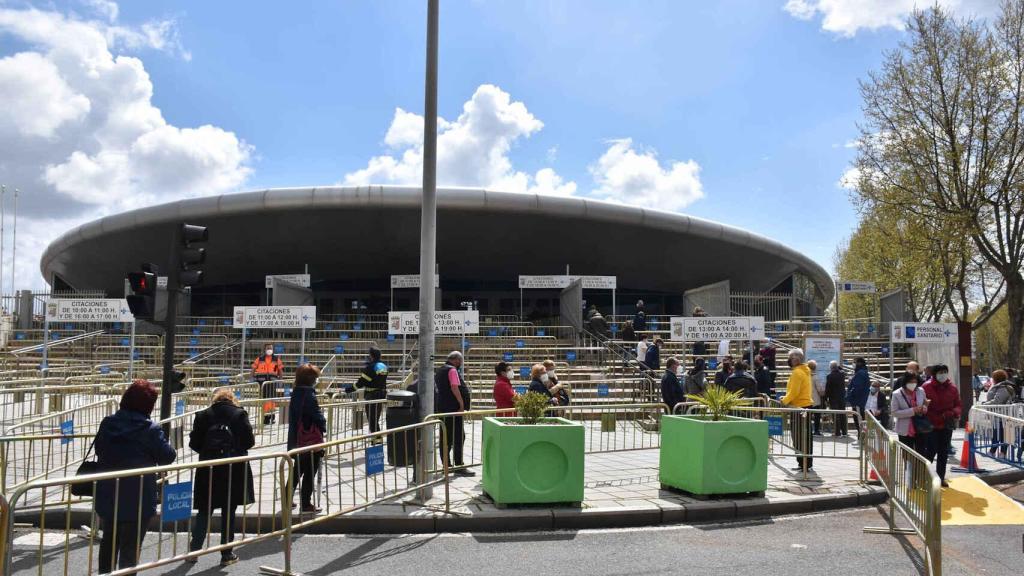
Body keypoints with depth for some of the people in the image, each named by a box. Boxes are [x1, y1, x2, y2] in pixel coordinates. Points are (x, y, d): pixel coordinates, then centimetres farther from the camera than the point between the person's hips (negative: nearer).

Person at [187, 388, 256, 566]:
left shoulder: (203, 415, 2)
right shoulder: (240, 414, -2)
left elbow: (194, 443, 0)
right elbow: (249, 441, -4)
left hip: (208, 470, 1)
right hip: (234, 470, -1)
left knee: (204, 510, 14)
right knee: (229, 512, 8)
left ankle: (194, 549, 11)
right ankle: (227, 554, 13)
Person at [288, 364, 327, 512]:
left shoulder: (296, 393, 5)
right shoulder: (309, 395, -20)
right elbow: (318, 417, -17)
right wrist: (323, 427, 3)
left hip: (296, 439, 8)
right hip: (311, 441, -8)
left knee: (298, 470, 21)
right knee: (310, 472, 3)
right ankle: (306, 504, 10)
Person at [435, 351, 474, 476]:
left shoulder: (440, 370, 18)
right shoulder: (452, 370, -12)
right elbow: (454, 387, -23)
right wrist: (462, 404, -18)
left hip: (441, 408, 10)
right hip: (453, 409, -10)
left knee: (446, 437, 13)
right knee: (459, 437, -7)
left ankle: (446, 465, 17)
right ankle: (459, 466, -9)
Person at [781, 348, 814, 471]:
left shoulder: (797, 372, -16)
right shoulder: (805, 371, 14)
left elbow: (794, 392, -21)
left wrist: (784, 401, -8)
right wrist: (786, 398, 13)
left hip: (799, 408, -10)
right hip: (806, 405, 10)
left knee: (799, 438, -6)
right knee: (806, 437, 14)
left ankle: (804, 463, -4)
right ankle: (807, 463, 20)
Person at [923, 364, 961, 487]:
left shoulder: (952, 388, 5)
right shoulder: (927, 387, -10)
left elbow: (957, 404, 11)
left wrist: (955, 412, -11)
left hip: (947, 425, 5)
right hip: (931, 426, -5)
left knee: (944, 453, 13)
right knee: (931, 451, -5)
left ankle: (941, 477, 24)